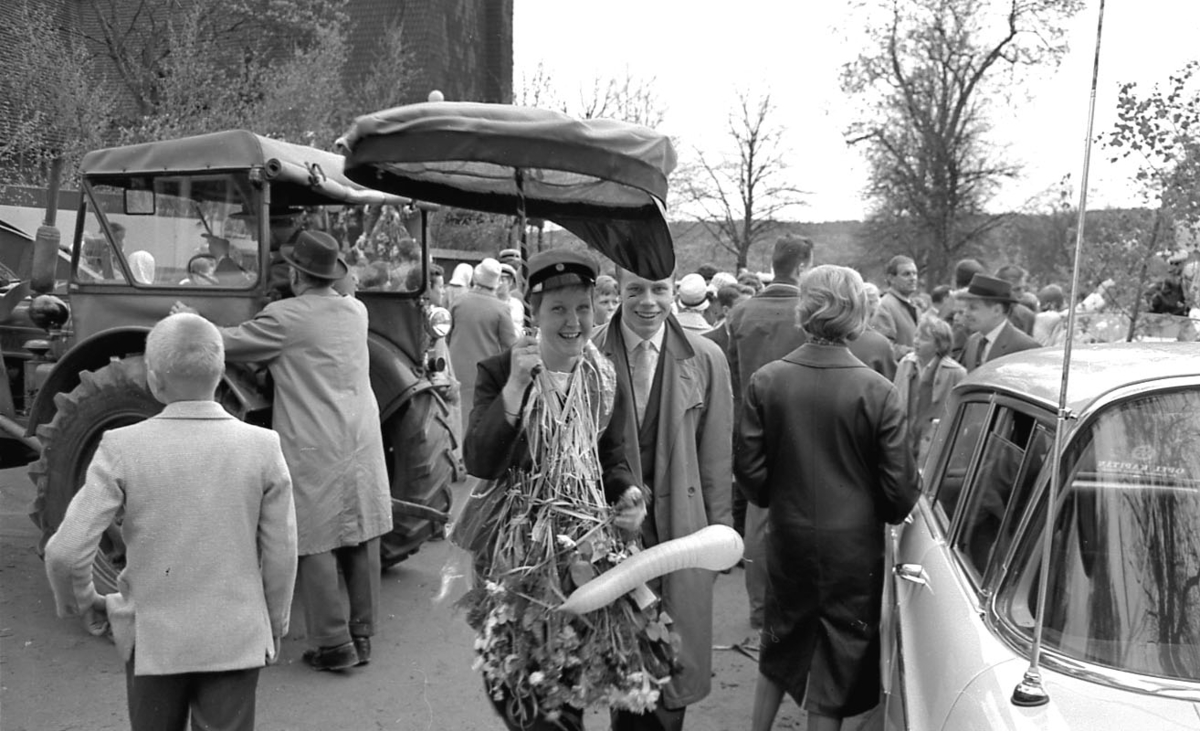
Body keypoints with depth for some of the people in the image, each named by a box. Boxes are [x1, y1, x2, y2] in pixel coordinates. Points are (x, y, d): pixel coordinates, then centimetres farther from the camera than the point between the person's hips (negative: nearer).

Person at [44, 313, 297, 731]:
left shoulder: (122, 448, -15)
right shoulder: (263, 446, -13)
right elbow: (280, 555, -7)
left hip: (154, 638, 0)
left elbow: (64, 553, -14)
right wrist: (275, 626, 9)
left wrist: (81, 602, 7)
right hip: (237, 639, 0)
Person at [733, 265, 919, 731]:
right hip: (855, 542, -2)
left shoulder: (766, 381, -12)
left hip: (789, 536, 2)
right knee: (838, 661, 15)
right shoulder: (877, 391, -16)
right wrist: (888, 514, 10)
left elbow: (749, 468, -8)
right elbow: (899, 484, -12)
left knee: (781, 647, 24)